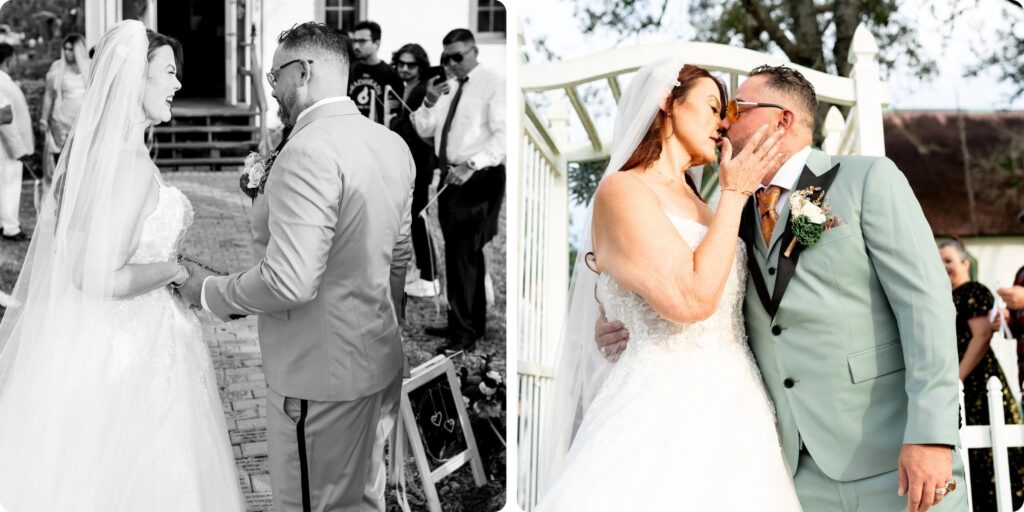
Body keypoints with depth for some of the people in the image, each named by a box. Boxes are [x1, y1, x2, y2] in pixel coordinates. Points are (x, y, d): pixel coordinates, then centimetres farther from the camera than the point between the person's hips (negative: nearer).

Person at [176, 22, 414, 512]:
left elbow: (290, 282, -29)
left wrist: (210, 292, -12)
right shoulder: (393, 144, 5)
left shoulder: (309, 151, -23)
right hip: (374, 357, 9)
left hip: (319, 371, -9)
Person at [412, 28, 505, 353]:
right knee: (463, 253, 14)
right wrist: (429, 102, -4)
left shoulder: (494, 83, -8)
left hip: (478, 178, -8)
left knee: (464, 253, -12)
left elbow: (503, 135, -17)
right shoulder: (448, 87, 16)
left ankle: (465, 333, -8)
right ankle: (471, 323, 24)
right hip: (451, 177, 8)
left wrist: (471, 164, -29)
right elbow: (424, 130, 15)